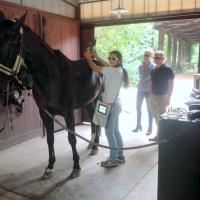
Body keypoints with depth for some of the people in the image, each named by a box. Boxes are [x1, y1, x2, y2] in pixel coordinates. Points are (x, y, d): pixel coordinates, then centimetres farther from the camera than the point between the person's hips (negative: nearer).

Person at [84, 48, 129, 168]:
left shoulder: (113, 71, -17)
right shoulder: (120, 71, 8)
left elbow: (95, 68, -11)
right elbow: (108, 66, 23)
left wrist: (88, 58, 5)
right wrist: (96, 57, 21)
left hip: (111, 105, -9)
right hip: (115, 104, 9)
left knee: (109, 132, -1)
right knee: (115, 131, 15)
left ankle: (113, 159, 7)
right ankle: (120, 156, 24)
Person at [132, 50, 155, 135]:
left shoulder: (153, 67, -7)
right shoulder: (140, 66, 7)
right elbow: (142, 77, 5)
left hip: (149, 91, -5)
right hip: (140, 90, 5)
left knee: (149, 110, 2)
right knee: (138, 108, 11)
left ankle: (150, 128, 12)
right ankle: (138, 126, 26)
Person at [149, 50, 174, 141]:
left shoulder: (168, 70, -9)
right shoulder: (153, 70, 9)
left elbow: (171, 85, -11)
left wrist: (168, 98, -16)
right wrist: (150, 96, 12)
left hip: (162, 97, -7)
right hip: (153, 96, 7)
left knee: (161, 117, -3)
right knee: (156, 117, 12)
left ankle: (160, 136, 8)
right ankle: (159, 135, 23)